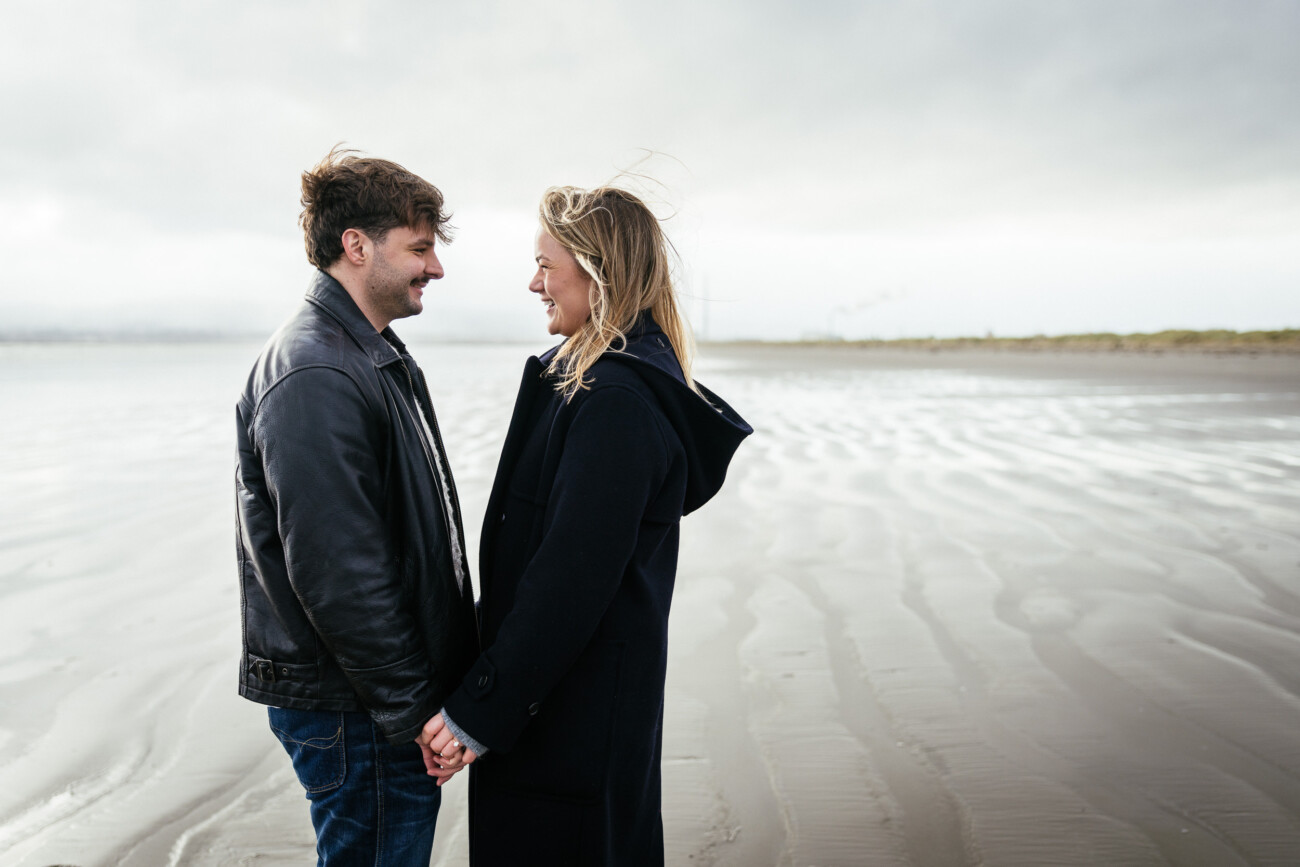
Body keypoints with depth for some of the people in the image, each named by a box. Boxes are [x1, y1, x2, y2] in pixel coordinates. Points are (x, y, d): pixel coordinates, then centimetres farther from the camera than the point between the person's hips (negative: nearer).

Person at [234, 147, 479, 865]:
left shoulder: (374, 355, 11)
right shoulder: (313, 378, -22)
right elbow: (338, 576, -26)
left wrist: (446, 669, 17)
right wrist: (417, 710, -17)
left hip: (393, 695, 10)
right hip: (352, 713, -10)